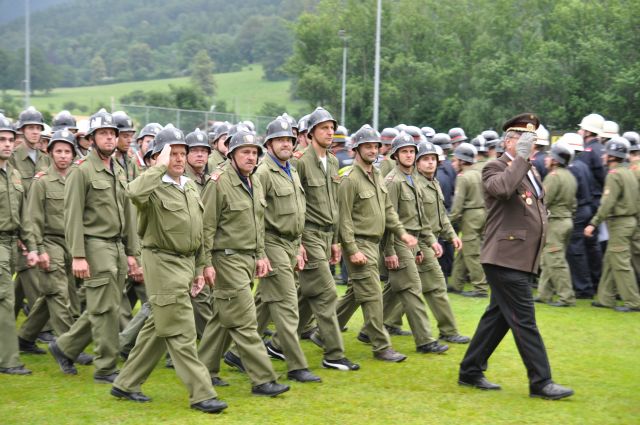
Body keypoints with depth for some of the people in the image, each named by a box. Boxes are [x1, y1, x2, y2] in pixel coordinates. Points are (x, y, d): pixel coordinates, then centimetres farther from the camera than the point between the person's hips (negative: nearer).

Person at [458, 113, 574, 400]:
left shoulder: (530, 171, 19)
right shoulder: (495, 169, -8)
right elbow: (501, 188, -32)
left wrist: (542, 214, 16)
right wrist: (521, 158, -24)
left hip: (522, 259, 9)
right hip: (505, 258, -9)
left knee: (497, 317, 13)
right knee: (524, 320, -7)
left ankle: (470, 372, 22)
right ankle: (540, 382, -3)